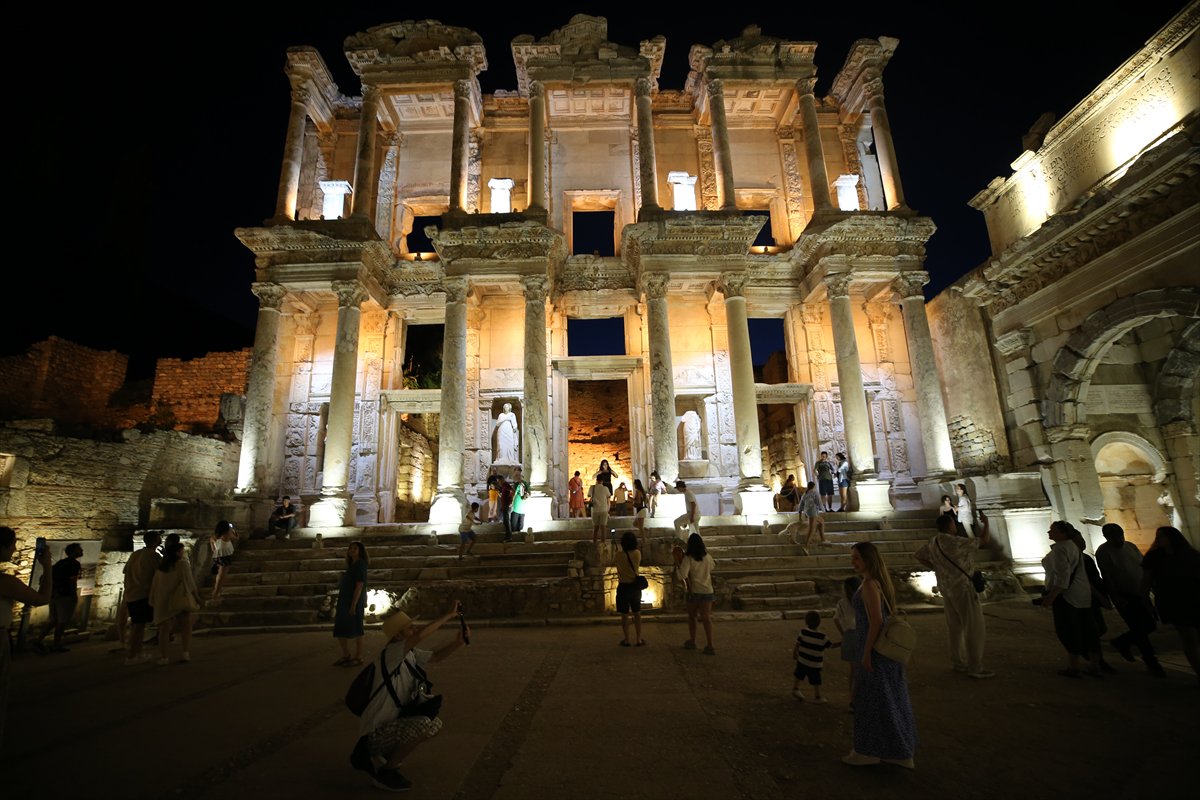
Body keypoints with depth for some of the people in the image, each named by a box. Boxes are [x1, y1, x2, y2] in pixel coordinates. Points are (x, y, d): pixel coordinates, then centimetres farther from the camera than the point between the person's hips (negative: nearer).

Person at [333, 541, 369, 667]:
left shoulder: (360, 564, -10)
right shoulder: (352, 565, 16)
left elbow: (360, 585, -17)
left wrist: (354, 604, -21)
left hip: (355, 602, -9)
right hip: (344, 602, 9)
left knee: (355, 630, -1)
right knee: (340, 630, 12)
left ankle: (358, 658, 8)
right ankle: (346, 656, 24)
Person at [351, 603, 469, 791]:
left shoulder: (410, 654, 2)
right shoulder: (391, 653, -24)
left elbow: (436, 657, 7)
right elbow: (419, 636, -42)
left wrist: (458, 641, -11)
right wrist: (448, 615, -36)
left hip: (392, 723, 9)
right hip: (376, 731, -9)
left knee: (436, 726, 13)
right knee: (424, 725, -28)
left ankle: (384, 752, 18)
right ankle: (385, 772, -6)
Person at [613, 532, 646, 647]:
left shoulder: (618, 555, -14)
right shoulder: (638, 554, -8)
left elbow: (613, 563, 6)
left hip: (623, 587, -2)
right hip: (635, 586, 2)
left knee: (624, 615, 8)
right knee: (637, 614, 13)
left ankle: (626, 640, 15)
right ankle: (639, 639, 17)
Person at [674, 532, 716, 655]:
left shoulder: (688, 559, -14)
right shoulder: (708, 557, 0)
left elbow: (682, 575, -25)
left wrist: (677, 562, -13)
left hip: (694, 591, -3)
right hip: (708, 591, 3)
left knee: (691, 617, 17)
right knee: (706, 618, 1)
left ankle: (692, 642, 27)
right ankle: (710, 646, -8)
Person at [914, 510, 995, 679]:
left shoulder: (933, 542, 4)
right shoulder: (955, 542, -19)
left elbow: (917, 555, 14)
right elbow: (984, 541, -12)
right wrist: (986, 523, 4)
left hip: (946, 588, 8)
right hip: (962, 587, -8)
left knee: (954, 626, 15)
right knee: (974, 628, 1)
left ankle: (958, 662, 23)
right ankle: (975, 667, 6)